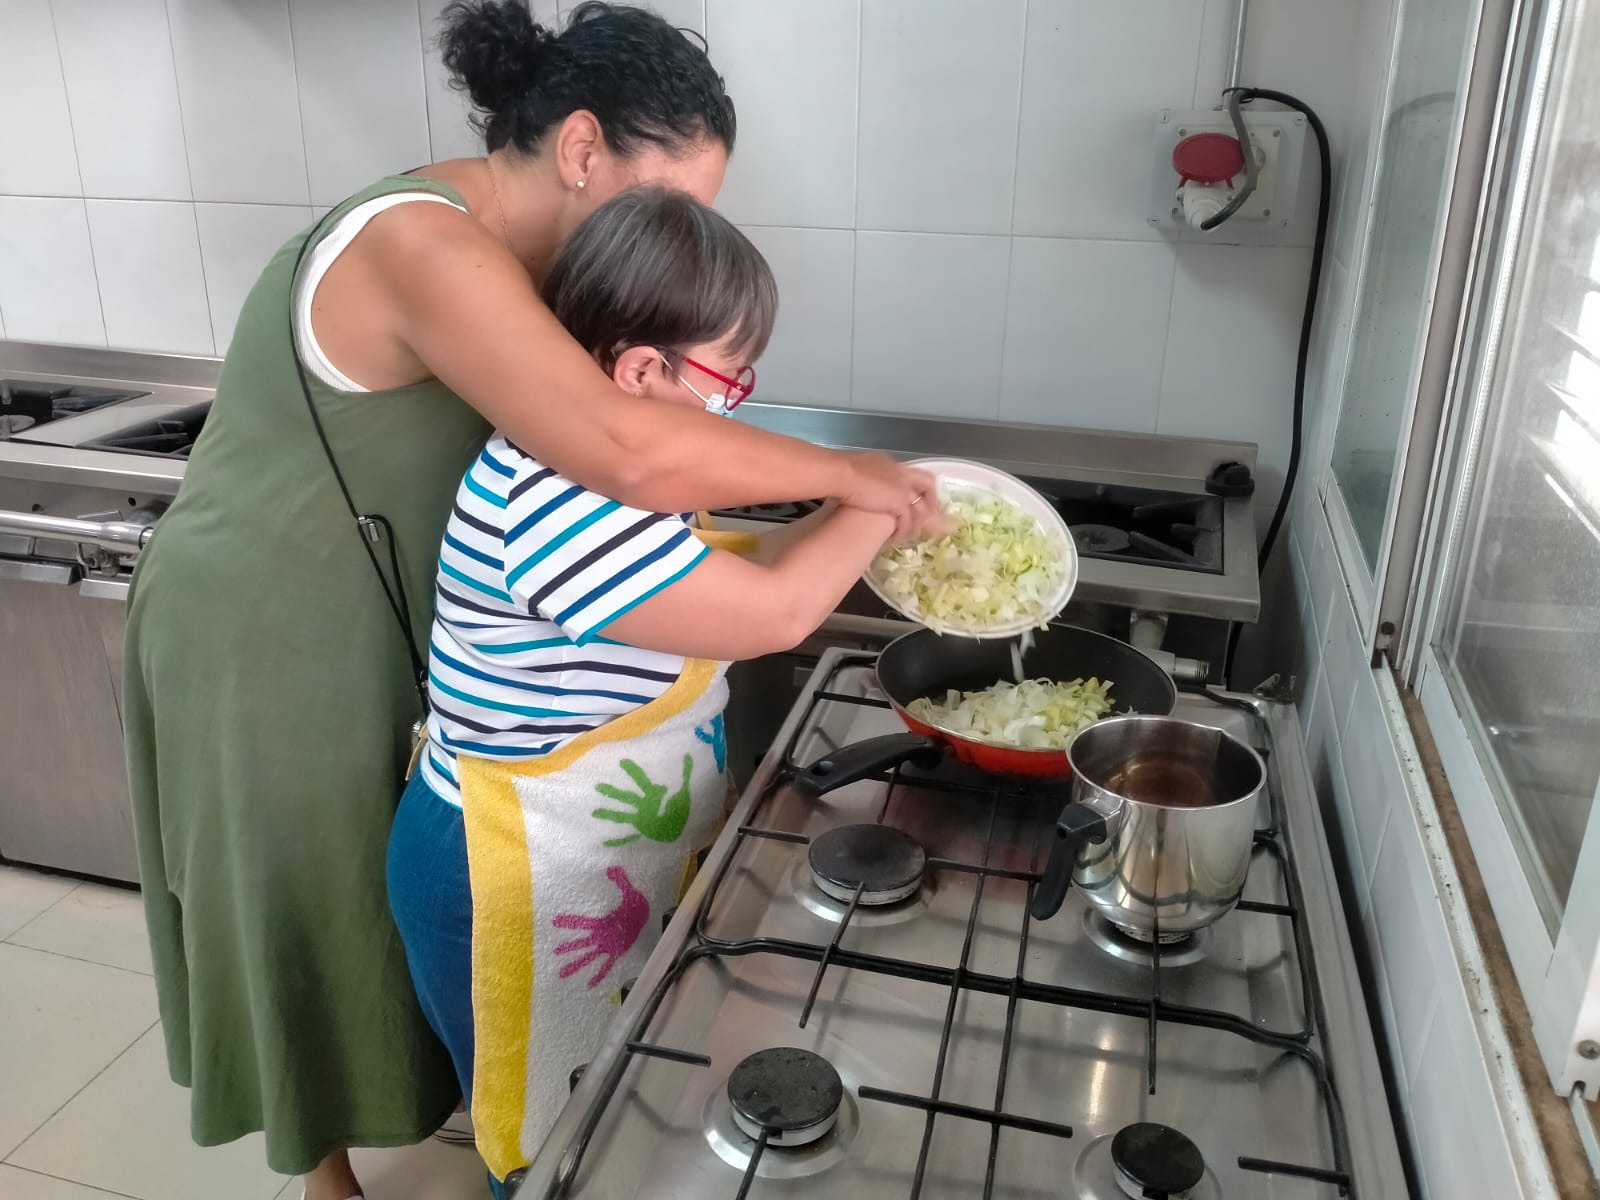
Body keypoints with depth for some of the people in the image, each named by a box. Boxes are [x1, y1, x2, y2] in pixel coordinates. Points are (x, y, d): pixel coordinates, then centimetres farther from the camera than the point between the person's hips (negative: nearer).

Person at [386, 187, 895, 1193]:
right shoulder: (551, 498, -32)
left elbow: (723, 584, 12)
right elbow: (773, 611, -30)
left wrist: (850, 529, 3)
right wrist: (874, 506, -12)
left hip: (614, 878, 9)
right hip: (517, 887, -9)